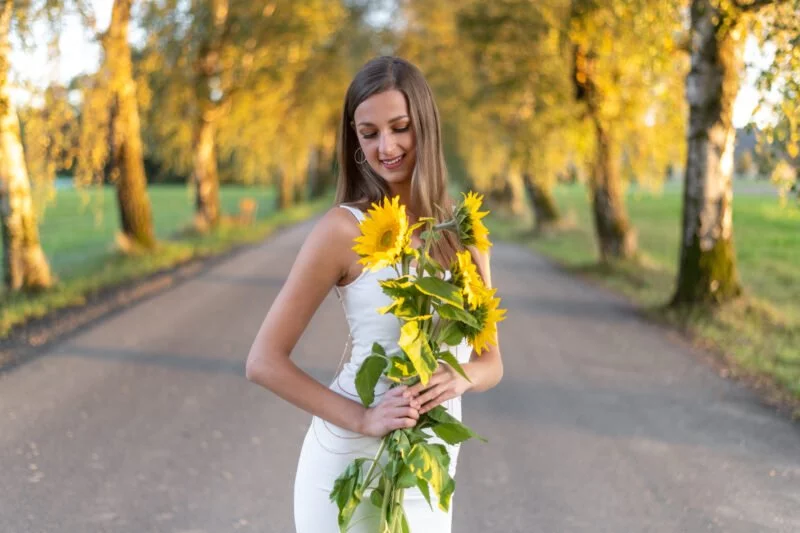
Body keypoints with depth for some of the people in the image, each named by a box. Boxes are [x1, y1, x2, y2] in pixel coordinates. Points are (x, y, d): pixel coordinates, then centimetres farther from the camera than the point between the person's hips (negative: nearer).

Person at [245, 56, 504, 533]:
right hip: (350, 464, -4)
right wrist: (364, 419, -21)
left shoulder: (463, 230, 0)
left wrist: (459, 378, -16)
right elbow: (264, 362, -12)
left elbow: (491, 361, 6)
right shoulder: (345, 228, -13)